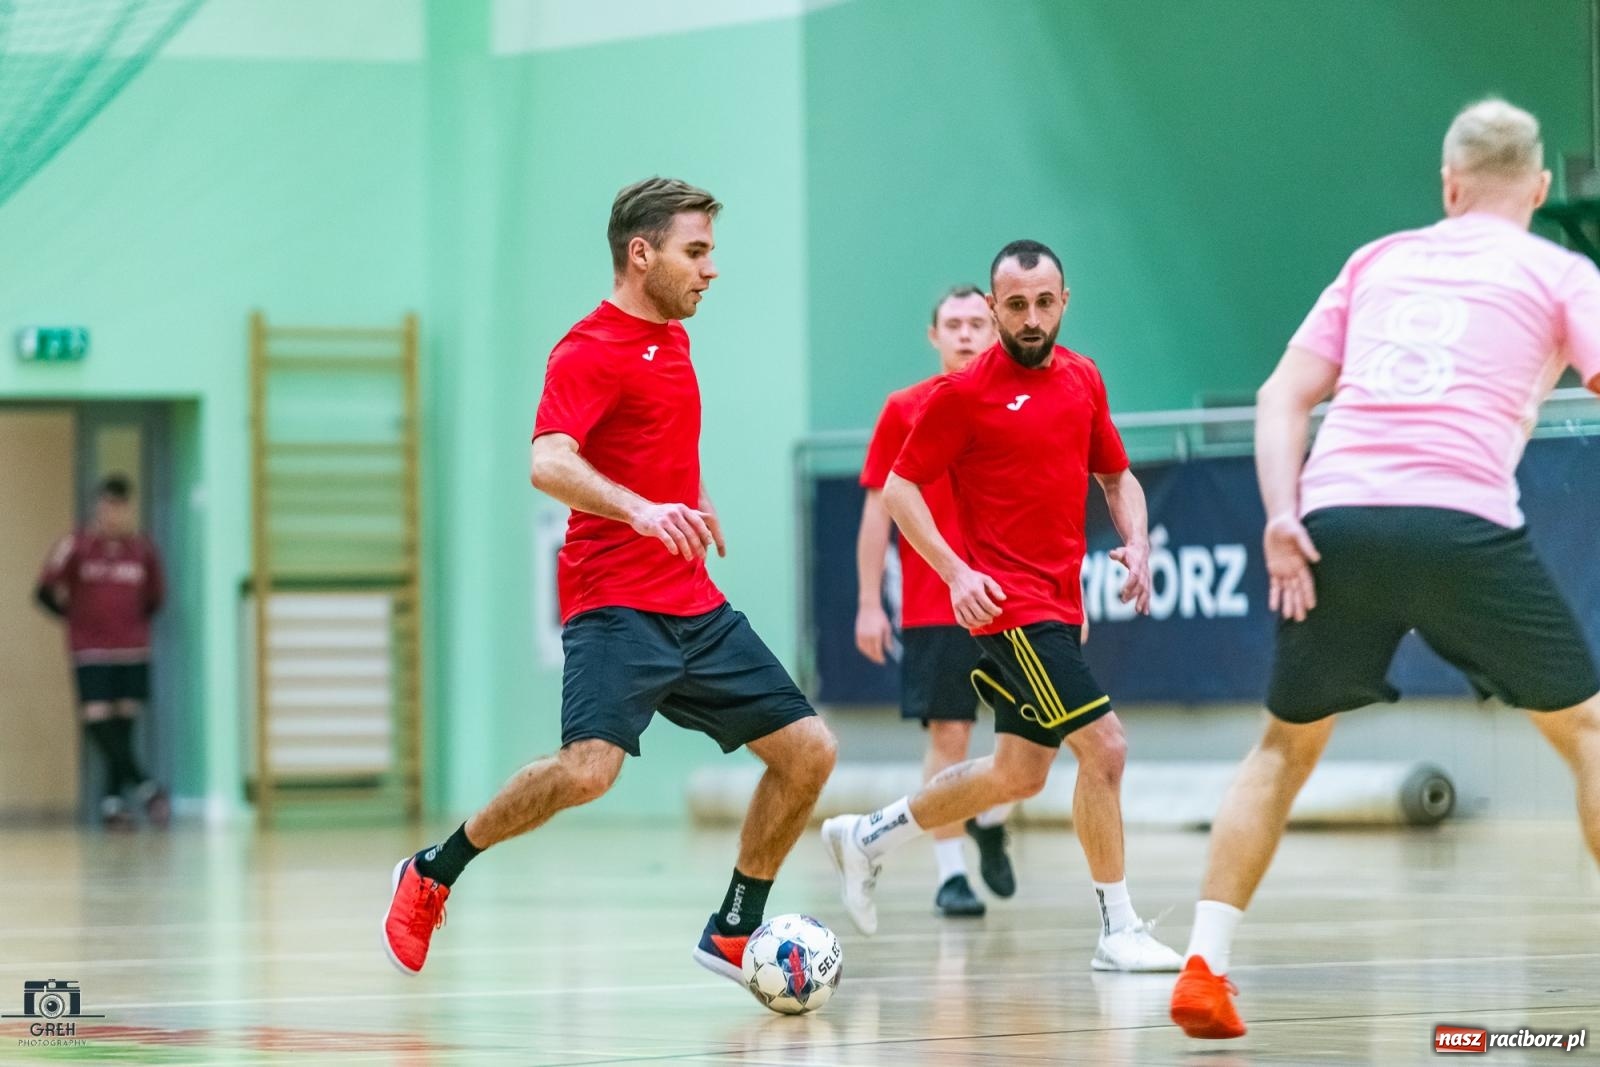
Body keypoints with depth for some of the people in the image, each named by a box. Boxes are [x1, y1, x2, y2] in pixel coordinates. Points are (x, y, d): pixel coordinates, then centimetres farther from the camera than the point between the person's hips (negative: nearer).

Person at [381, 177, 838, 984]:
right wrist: (639, 508, -42)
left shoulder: (672, 340, 16)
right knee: (590, 766, -27)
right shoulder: (590, 351, -11)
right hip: (615, 605, -9)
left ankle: (734, 933, 13)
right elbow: (549, 464, -27)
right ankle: (432, 874, -5)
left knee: (808, 750, 2)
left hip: (694, 607, 9)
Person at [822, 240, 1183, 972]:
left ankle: (867, 838, 32)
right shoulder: (965, 392, -10)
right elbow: (899, 487, -7)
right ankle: (1118, 931, -7)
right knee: (1103, 745, -15)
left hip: (1059, 604, 8)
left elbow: (1116, 475, 20)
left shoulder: (1083, 379, 9)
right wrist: (956, 571, -18)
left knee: (1020, 773, 16)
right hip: (1008, 604, -8)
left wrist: (1136, 543, 1)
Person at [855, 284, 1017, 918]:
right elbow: (879, 510, 3)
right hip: (933, 606, -2)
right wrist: (869, 603, -2)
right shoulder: (905, 410, 2)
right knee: (948, 736, -5)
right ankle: (949, 873, 2)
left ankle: (991, 823, 25)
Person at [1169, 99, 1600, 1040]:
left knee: (1286, 747, 19)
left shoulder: (1378, 262, 23)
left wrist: (1282, 516, 4)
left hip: (1335, 519, 3)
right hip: (1460, 524, -3)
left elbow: (1284, 398, 14)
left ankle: (1204, 968, 11)